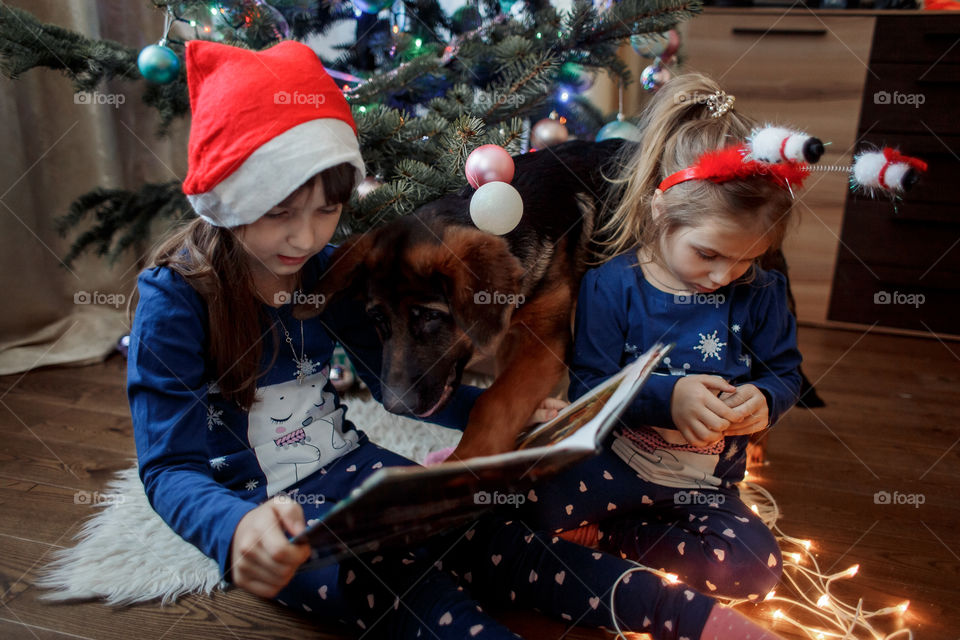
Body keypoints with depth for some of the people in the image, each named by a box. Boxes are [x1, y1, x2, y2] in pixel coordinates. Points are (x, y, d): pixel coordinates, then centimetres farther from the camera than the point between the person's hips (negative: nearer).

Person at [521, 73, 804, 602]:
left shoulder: (761, 292, -2)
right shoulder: (611, 285, -11)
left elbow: (785, 372, 7)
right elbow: (588, 388, -13)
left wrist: (765, 398, -17)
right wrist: (665, 396, -28)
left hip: (705, 485, 4)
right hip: (617, 463, -4)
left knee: (755, 569, -21)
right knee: (538, 498, -31)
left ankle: (609, 532, -5)